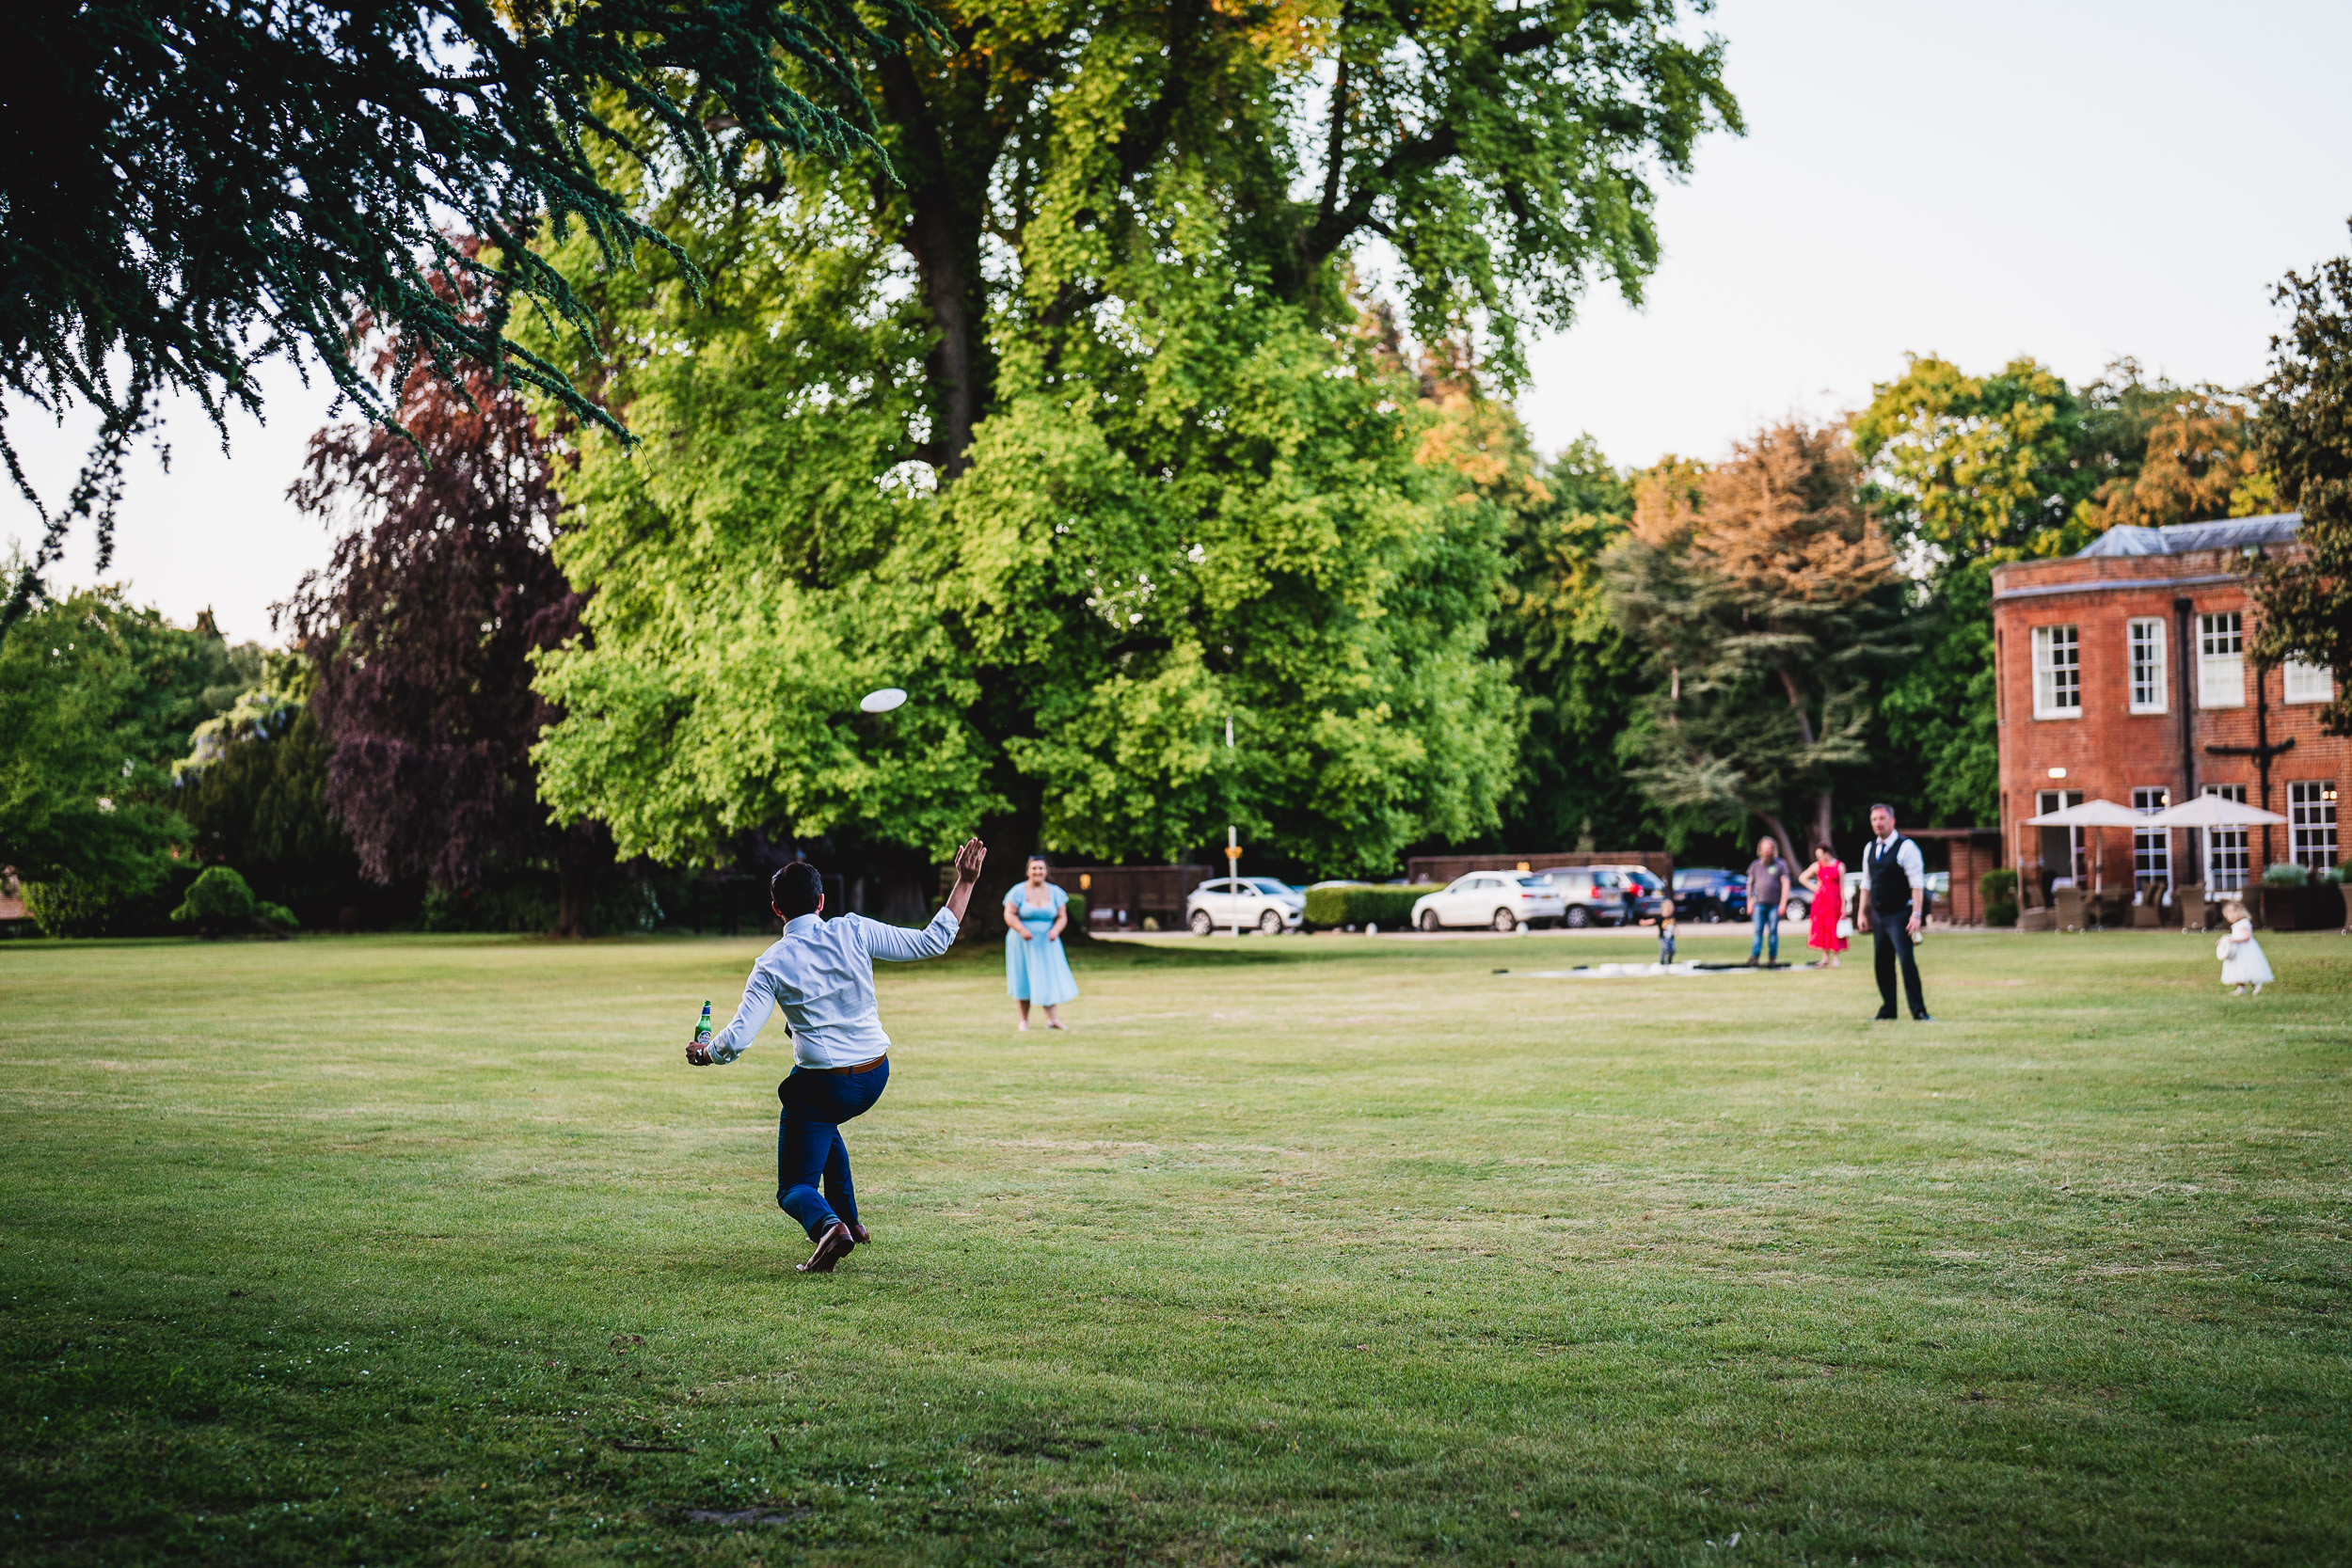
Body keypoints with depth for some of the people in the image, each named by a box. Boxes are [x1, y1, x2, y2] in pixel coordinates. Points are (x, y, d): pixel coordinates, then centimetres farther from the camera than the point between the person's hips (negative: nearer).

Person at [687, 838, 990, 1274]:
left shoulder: (772, 965, -9)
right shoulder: (853, 933, -5)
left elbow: (738, 1038, -13)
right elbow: (933, 942, -5)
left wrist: (705, 1054, 9)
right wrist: (964, 883, 1)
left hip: (821, 1085, -4)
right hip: (875, 1076, 4)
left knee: (794, 1189, 7)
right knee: (824, 1124, 38)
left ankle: (828, 1225, -27)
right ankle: (848, 1220, 38)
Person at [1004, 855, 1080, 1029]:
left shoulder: (1055, 892, 3)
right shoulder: (1018, 891, -6)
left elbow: (1062, 917, 2)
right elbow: (1009, 915, -10)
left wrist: (1056, 930, -19)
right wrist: (1021, 930, -27)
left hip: (1046, 943, 2)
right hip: (1023, 942, -2)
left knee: (1050, 978, -6)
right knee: (1024, 980, 3)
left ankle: (1052, 1019, -6)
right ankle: (1024, 1019, 15)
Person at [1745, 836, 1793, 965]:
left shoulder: (1780, 865, 4)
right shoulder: (1755, 865, 13)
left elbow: (1786, 884, -1)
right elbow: (1750, 885, 17)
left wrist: (1783, 903, -9)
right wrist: (1750, 903, 10)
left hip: (1774, 905, -2)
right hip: (1759, 904, 2)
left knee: (1773, 931, 0)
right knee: (1758, 931, -7)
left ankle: (1773, 958, 7)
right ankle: (1754, 956, -12)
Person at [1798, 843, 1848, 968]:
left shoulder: (1839, 866, -1)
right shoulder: (1817, 865, 8)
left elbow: (1842, 887, -2)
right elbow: (1802, 877, 19)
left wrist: (1843, 907, -4)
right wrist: (1813, 888, 6)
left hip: (1834, 899, -3)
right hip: (1820, 899, 3)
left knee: (1834, 928, -3)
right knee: (1821, 928, 1)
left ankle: (1835, 958, 5)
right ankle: (1825, 958, 7)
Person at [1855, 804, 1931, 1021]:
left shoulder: (1906, 847, -8)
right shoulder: (1870, 849, 12)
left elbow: (1917, 884, -13)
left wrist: (1916, 915, -20)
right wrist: (1862, 913, 13)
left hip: (1899, 915, -7)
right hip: (1878, 915, 7)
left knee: (1906, 959, -13)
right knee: (1882, 963, 8)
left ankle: (1919, 1011, -9)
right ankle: (1887, 1009, 15)